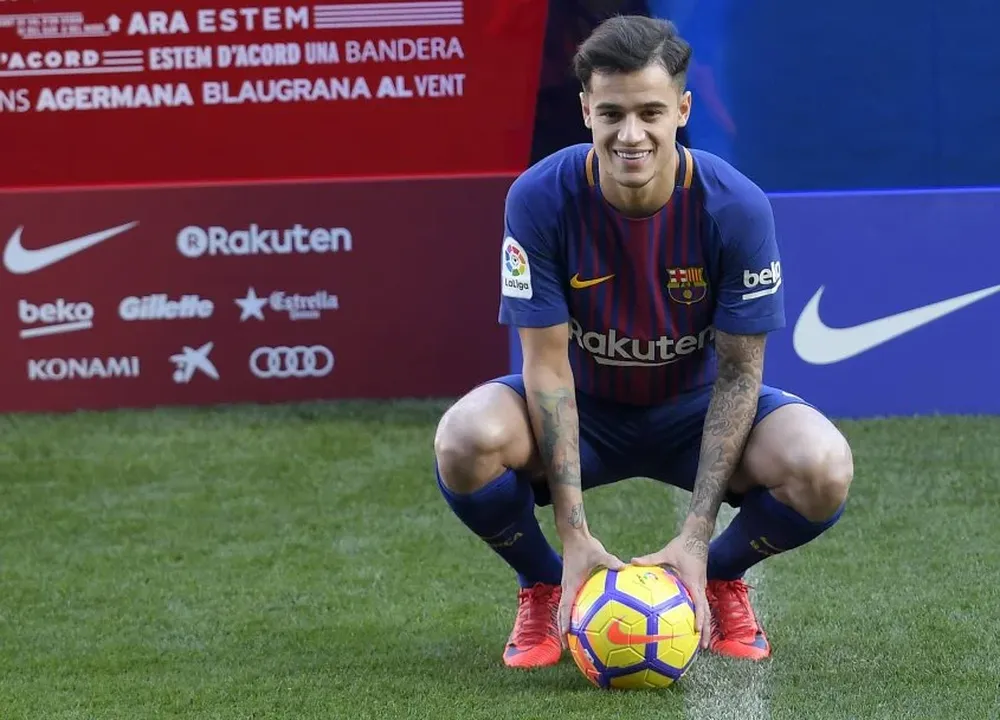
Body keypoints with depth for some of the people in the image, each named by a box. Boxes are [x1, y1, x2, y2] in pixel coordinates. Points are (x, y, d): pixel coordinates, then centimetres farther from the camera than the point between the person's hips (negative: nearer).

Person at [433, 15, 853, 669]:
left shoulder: (737, 207, -22)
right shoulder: (540, 199, -23)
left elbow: (738, 371, -16)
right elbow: (547, 364, -19)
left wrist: (695, 538, -23)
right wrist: (575, 535, -26)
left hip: (695, 411, 0)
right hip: (582, 410, 0)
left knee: (823, 468, -30)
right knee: (467, 440, -34)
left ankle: (721, 576, 5)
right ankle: (544, 587, 0)